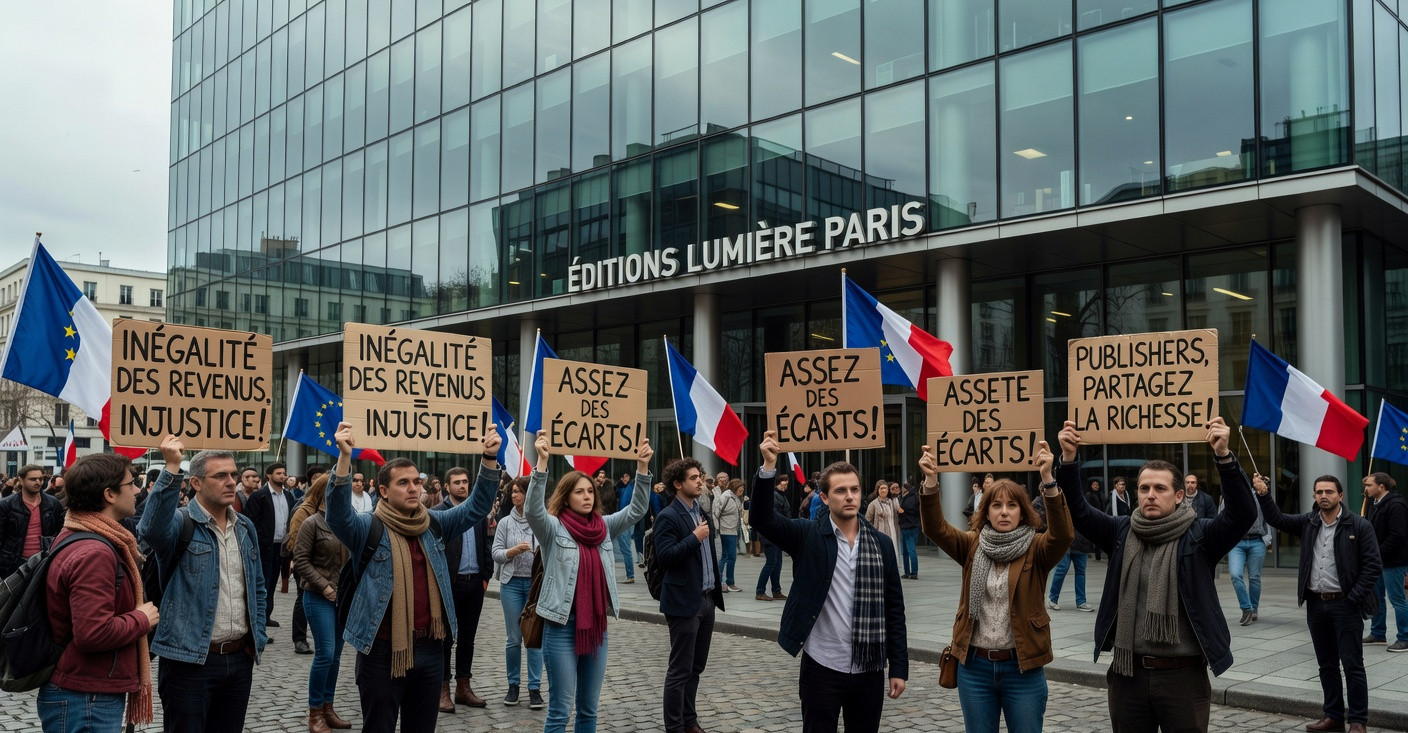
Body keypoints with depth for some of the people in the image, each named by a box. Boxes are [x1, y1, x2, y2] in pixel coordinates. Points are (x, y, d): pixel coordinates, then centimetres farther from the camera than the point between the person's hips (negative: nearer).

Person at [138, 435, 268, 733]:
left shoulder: (246, 527, 10)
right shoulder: (180, 523, -9)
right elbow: (151, 530, -34)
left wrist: (258, 638, 12)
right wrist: (171, 468, -39)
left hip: (240, 658, 6)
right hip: (190, 660, -6)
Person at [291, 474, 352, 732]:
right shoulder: (311, 523, -8)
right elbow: (300, 561, -11)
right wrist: (324, 586, -14)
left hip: (342, 596, 6)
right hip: (319, 597, -6)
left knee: (335, 655, 10)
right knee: (325, 653, -8)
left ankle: (327, 708, 21)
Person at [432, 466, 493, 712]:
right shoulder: (436, 513, -6)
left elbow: (485, 546, 12)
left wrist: (486, 576, 6)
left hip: (475, 583, 5)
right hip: (449, 583, -5)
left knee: (467, 638, 12)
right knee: (445, 638, 4)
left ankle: (463, 687, 21)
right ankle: (443, 689, 11)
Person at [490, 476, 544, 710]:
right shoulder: (505, 522, 3)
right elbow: (496, 553, 1)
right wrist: (514, 550, -15)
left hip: (537, 583, -2)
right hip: (512, 583, 2)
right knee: (513, 638, 8)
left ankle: (535, 688, 9)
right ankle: (513, 684, 22)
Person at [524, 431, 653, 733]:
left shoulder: (604, 527, 7)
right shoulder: (553, 528, -7)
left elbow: (636, 510, 0)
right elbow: (532, 509, -25)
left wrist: (642, 467, -13)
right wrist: (542, 462, -37)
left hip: (597, 626, 5)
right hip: (562, 626, -5)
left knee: (589, 709, 14)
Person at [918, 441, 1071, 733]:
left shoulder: (1035, 549, -5)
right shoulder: (973, 545, 2)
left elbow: (1062, 534, -24)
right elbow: (935, 528, -12)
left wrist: (1048, 480, -38)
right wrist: (931, 480, -29)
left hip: (1022, 667, -2)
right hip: (975, 665, 2)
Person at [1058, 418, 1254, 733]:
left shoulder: (1198, 536, -4)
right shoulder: (1122, 532, 5)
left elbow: (1243, 513, -18)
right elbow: (1077, 511, -3)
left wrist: (1223, 456, -32)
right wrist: (1069, 460, -17)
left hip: (1183, 675, -3)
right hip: (1127, 673, 3)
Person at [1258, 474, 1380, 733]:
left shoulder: (1359, 525, -7)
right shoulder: (1308, 522, 7)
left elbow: (1373, 565, -8)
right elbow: (1276, 518, 3)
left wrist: (1353, 598, -13)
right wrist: (1264, 495, -14)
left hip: (1345, 605, -5)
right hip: (1316, 604, 5)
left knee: (1352, 665, 0)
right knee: (1327, 665, 13)